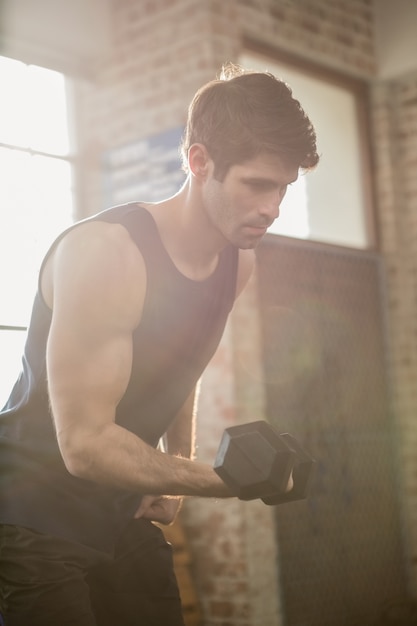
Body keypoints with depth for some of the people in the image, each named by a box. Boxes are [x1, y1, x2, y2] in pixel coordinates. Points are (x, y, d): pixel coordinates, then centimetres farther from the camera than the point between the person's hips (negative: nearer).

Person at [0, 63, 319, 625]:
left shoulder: (238, 262, 0)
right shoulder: (104, 252, -25)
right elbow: (86, 446, -27)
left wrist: (176, 467, 8)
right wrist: (222, 479, -31)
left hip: (123, 518, 7)